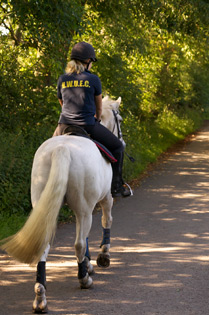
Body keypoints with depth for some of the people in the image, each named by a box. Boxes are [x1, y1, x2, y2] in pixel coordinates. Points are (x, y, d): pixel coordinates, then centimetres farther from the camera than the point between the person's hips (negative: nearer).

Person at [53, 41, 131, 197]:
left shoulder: (62, 80, 7)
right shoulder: (93, 79, -3)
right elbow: (99, 107, 8)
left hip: (65, 126, 4)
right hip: (88, 125, -4)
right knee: (117, 146, 17)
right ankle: (116, 186, 16)